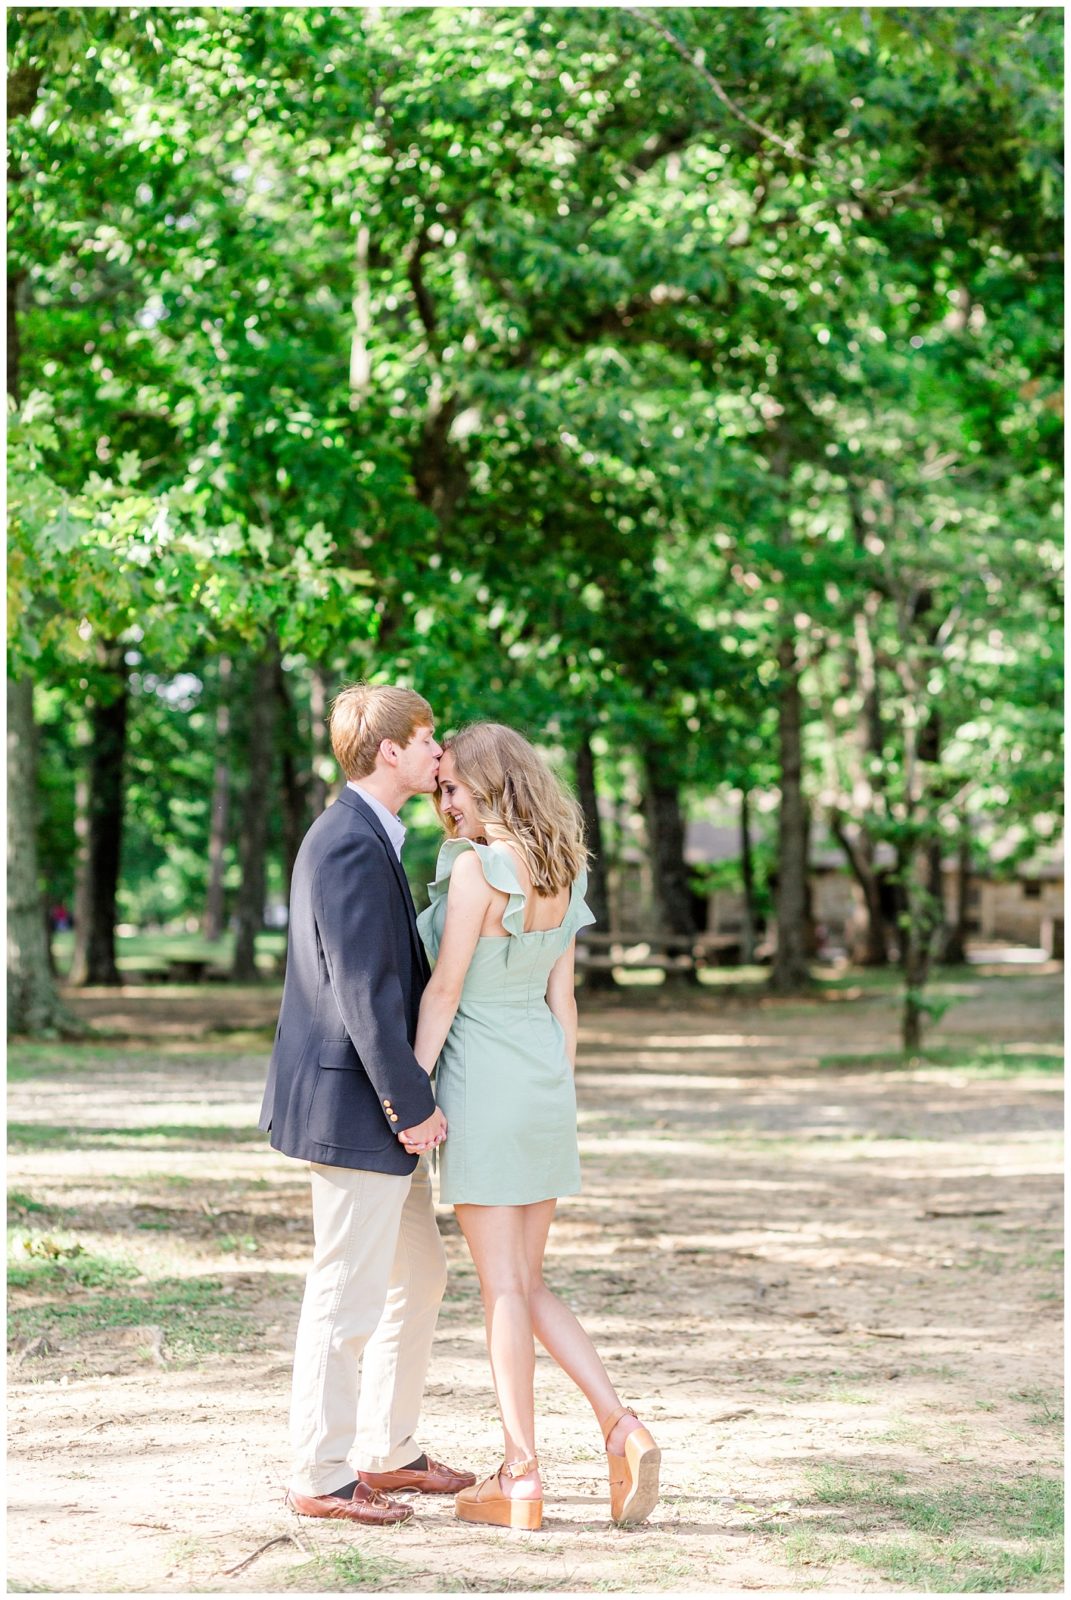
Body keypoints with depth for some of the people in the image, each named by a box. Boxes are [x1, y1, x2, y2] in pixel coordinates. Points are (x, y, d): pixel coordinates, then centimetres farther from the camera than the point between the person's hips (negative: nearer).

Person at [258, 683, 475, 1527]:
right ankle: (322, 1476, 8)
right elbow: (363, 991, -22)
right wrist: (412, 1105, -19)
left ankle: (388, 1451, 28)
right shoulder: (351, 847, -18)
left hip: (381, 1105, 11)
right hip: (354, 1105, -11)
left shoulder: (368, 838, 15)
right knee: (348, 1292, -2)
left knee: (419, 1273, 18)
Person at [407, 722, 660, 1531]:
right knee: (529, 1285, 14)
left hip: (482, 1081, -7)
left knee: (503, 1288, -1)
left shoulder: (477, 867, -15)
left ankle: (521, 1479, 4)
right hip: (544, 1079, 7)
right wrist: (562, 1098, 17)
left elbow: (445, 990, -15)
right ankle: (623, 1429, 2)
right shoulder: (560, 873, 9)